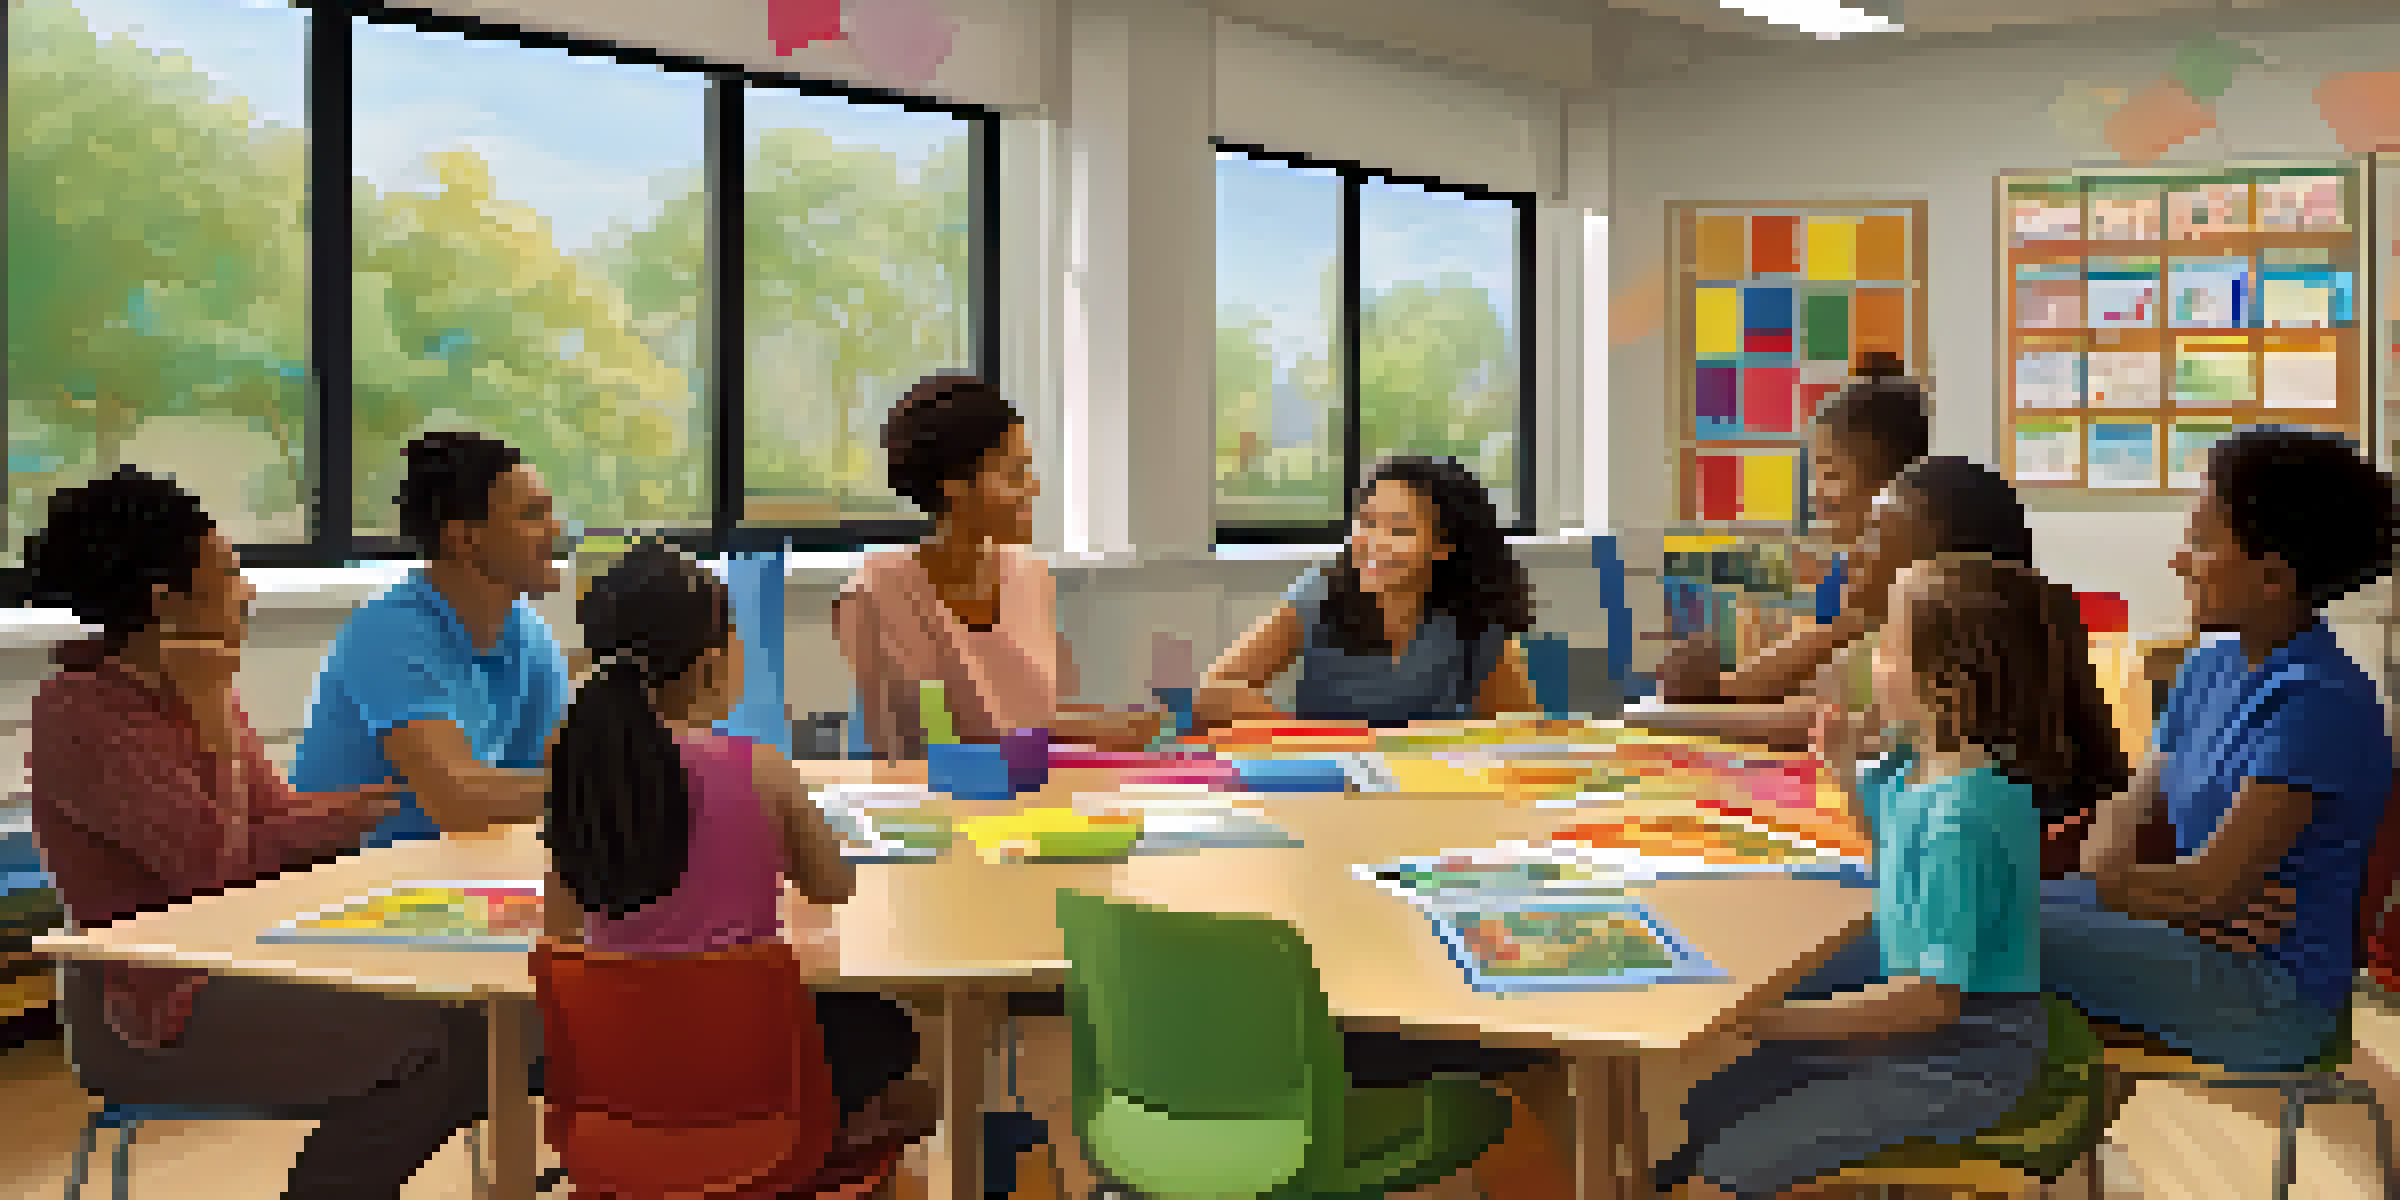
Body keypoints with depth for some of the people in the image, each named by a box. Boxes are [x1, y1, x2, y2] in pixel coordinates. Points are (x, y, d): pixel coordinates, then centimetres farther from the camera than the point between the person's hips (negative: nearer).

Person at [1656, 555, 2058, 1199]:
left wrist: (1780, 1019, -25)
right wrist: (1846, 763, 10)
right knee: (1702, 1110, 8)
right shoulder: (1916, 771, 1)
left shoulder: (1965, 815, -28)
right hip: (1919, 1025, 10)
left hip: (1967, 1054, -10)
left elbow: (1934, 994, -27)